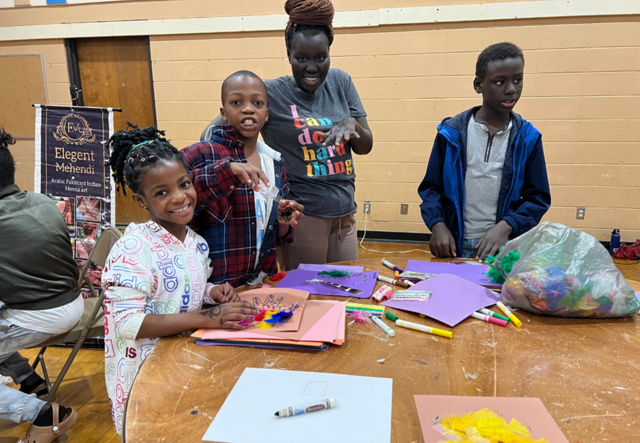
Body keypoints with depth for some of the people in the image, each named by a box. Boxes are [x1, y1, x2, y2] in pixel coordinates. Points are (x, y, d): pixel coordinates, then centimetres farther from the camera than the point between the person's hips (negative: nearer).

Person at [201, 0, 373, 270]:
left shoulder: (340, 82, 5)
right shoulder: (271, 93, -8)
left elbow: (365, 147, 8)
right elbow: (213, 131, -11)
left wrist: (352, 124, -13)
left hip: (344, 213, 5)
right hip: (300, 215, -5)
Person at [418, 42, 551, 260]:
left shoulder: (527, 138, 1)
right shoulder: (451, 132, -1)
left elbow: (537, 197, 2)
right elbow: (430, 187, 3)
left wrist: (507, 225, -15)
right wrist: (437, 224, -14)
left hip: (504, 247, 1)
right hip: (455, 245, 0)